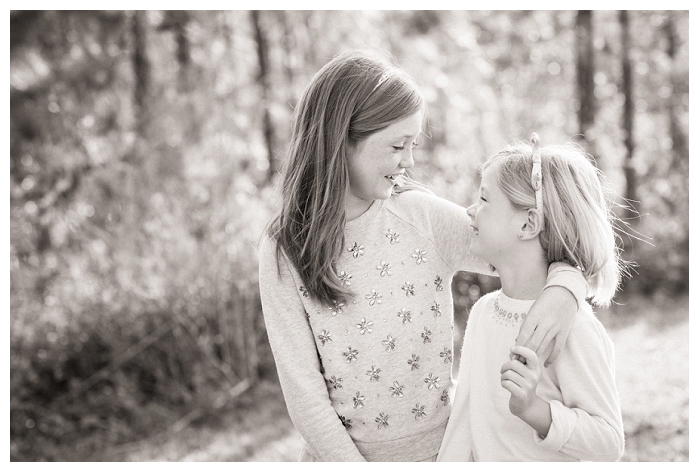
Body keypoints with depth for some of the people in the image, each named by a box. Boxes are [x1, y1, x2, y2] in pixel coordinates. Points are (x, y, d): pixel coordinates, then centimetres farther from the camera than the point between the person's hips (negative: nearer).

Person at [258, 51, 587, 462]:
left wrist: (563, 291, -26)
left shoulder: (427, 217, -10)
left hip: (442, 444, 2)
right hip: (340, 453, -1)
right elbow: (303, 390, -13)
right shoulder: (283, 251, -12)